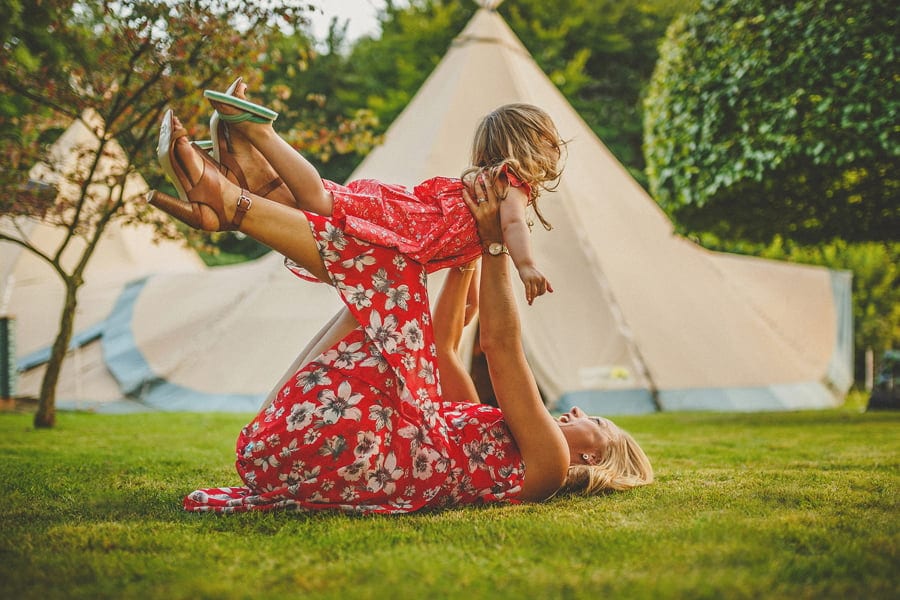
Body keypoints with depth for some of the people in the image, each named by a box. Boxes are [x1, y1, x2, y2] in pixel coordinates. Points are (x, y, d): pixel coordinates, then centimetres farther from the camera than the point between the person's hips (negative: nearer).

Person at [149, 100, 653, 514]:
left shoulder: (547, 461, 8)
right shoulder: (493, 435, 34)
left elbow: (501, 344, 1)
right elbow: (441, 346, 35)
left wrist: (494, 243, 5)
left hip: (356, 446, -9)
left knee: (386, 262, -5)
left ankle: (230, 202, -7)